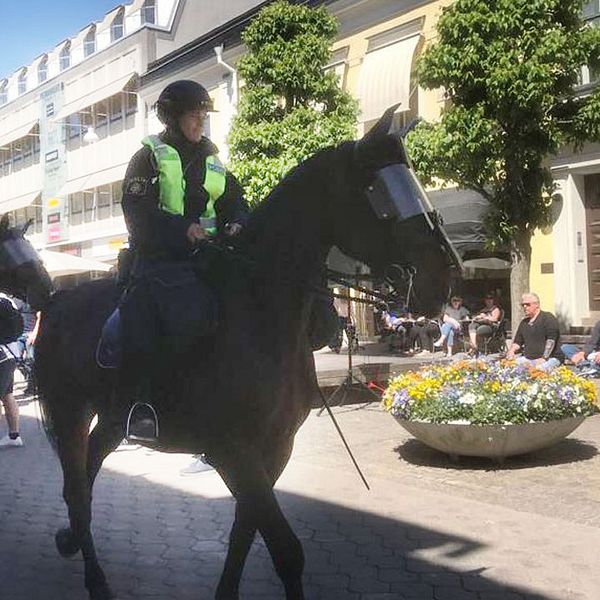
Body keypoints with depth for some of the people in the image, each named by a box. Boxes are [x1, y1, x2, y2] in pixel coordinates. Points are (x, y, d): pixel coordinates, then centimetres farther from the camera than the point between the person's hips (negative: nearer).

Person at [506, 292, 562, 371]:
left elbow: (551, 340, -11)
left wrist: (544, 358, -21)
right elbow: (518, 342, 25)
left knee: (539, 368, -37)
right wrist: (512, 351, 3)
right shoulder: (524, 323, 22)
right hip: (527, 358, 6)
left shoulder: (548, 318, 0)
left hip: (550, 358, -6)